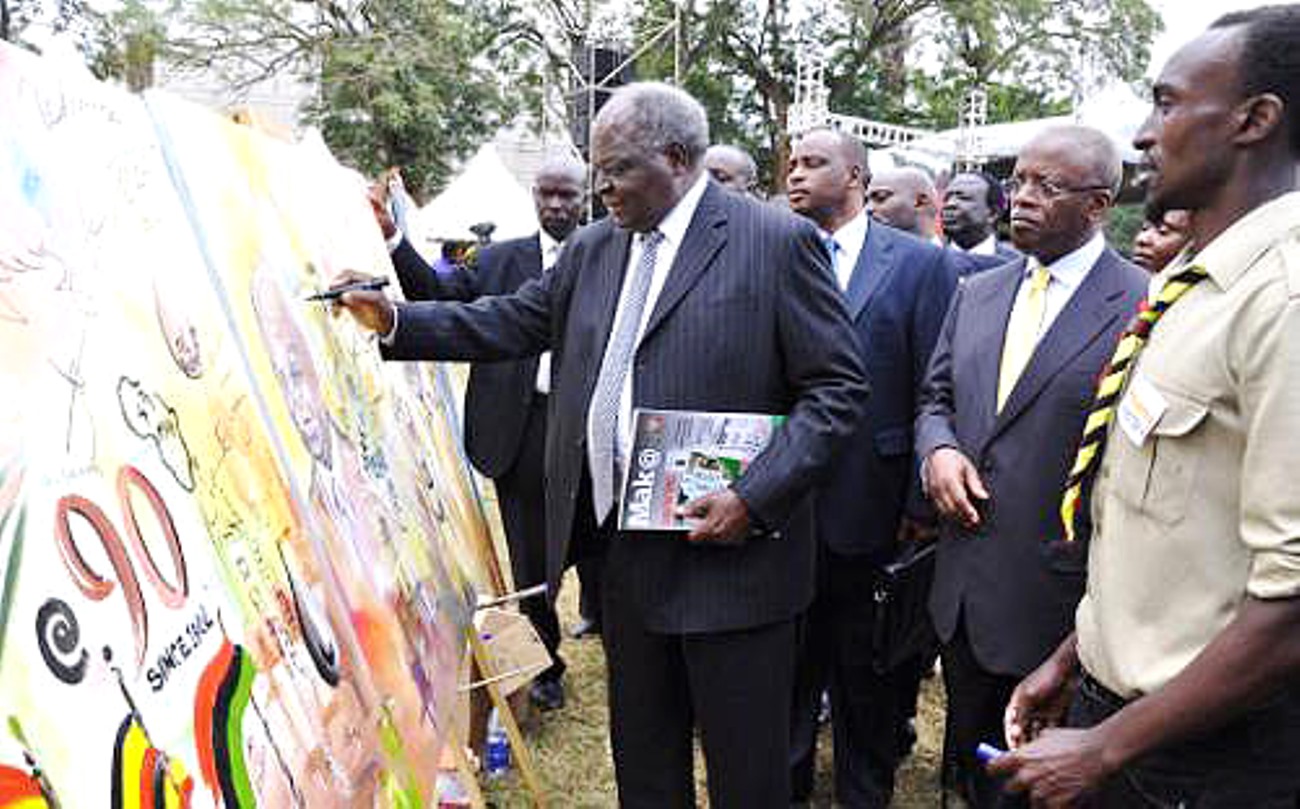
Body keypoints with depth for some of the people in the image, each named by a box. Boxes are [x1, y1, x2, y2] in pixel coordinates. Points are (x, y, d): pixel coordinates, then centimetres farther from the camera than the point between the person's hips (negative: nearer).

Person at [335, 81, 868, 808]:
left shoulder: (777, 241, -9)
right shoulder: (592, 250, 10)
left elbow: (839, 386, -11)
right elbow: (508, 324, 13)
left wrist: (755, 499, -19)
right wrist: (395, 320, 0)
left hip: (732, 553, -5)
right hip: (625, 550, 6)